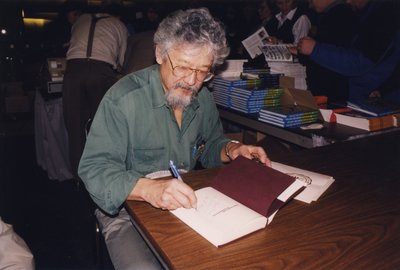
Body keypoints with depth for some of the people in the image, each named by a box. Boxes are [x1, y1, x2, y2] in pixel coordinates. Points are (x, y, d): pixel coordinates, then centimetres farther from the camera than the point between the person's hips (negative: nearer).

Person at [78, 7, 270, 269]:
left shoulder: (204, 99, 1)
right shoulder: (124, 98, -19)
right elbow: (94, 169, -21)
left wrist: (231, 149, -6)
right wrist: (148, 188, -38)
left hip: (186, 207, 5)